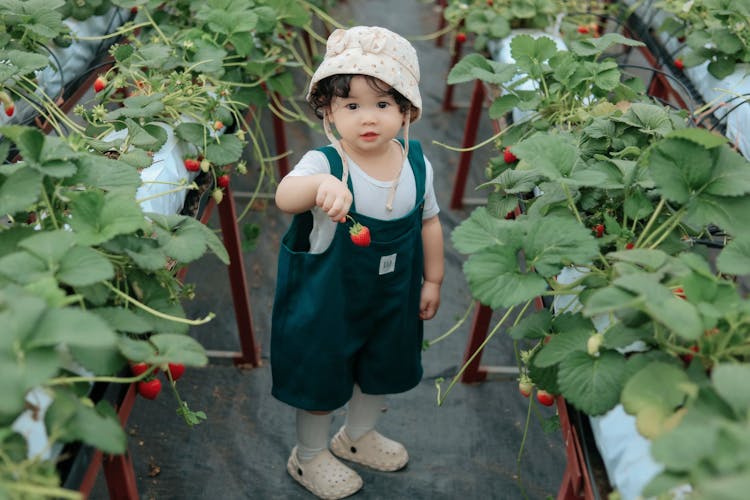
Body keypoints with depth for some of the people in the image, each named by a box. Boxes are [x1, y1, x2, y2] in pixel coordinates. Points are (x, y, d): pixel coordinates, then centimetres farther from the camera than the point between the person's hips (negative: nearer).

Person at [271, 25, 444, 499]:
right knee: (323, 381, 14)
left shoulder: (417, 162, -12)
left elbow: (429, 222, 2)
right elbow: (285, 196, -47)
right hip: (329, 301, -5)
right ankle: (309, 456, 42)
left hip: (393, 298, 5)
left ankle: (358, 435, 55)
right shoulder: (324, 163, -26)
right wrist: (320, 185, -69)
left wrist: (432, 280, 8)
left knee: (384, 370, 26)